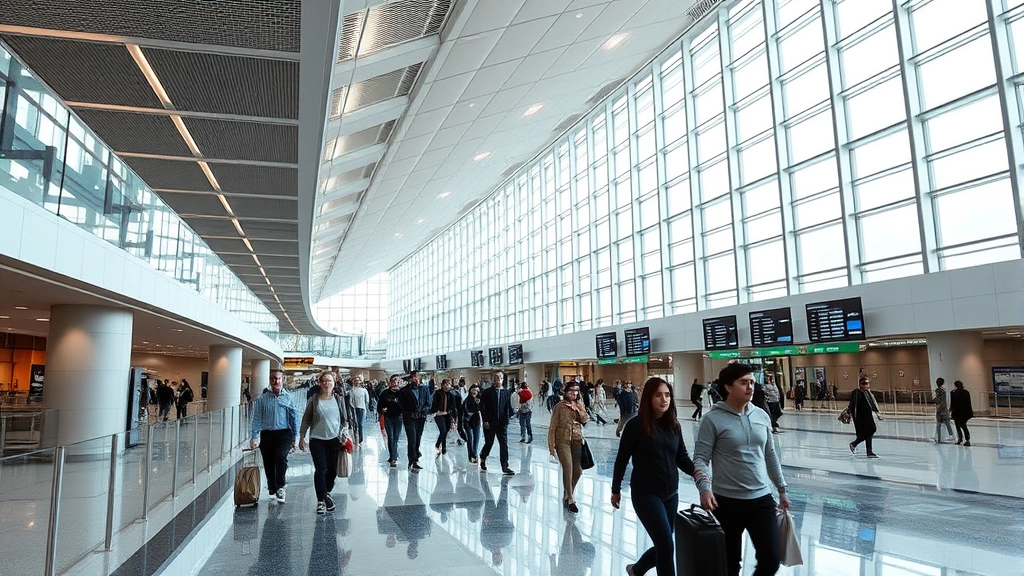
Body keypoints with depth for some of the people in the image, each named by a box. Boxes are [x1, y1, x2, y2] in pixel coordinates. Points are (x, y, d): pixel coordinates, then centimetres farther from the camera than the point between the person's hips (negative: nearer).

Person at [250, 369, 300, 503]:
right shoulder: (262, 399, 6)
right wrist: (254, 437, -5)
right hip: (267, 435, 2)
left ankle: (280, 487, -11)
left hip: (284, 434, -2)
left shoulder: (288, 399, 5)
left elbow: (294, 418, 6)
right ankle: (272, 489, 26)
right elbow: (256, 419, 3)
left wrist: (295, 437, 2)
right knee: (268, 464, 8)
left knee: (281, 456, -24)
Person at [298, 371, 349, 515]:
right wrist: (302, 437, 1)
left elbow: (344, 419, 9)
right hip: (317, 440, -2)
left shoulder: (338, 399, 4)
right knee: (320, 469, -5)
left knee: (333, 469, 8)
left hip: (335, 439, 2)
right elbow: (306, 420, 4)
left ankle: (327, 492, 32)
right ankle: (321, 500, 6)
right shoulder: (314, 400, -1)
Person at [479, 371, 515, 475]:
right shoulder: (487, 392, -4)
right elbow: (482, 407, -6)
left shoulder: (506, 393, 7)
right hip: (489, 424, -2)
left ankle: (505, 466, 2)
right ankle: (482, 460, 36)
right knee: (489, 443, 10)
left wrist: (510, 415, -6)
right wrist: (485, 421, -11)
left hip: (502, 424, 2)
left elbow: (508, 407, 11)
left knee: (504, 444, -3)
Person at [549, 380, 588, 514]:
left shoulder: (579, 406, 11)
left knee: (578, 471, 6)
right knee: (568, 469, -16)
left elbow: (584, 420, -3)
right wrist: (551, 447, -8)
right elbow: (552, 427, -5)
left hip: (577, 441, 5)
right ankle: (570, 500, -4)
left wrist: (576, 409, -14)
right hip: (563, 441, -5)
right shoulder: (560, 406, -4)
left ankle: (567, 494, 28)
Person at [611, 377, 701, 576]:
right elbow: (622, 459, -6)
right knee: (666, 545, -11)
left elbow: (682, 457, 5)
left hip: (671, 494, 6)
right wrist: (616, 490, 0)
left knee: (662, 545, 15)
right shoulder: (636, 425, -13)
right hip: (646, 494, -6)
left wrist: (695, 471, -16)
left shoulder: (674, 426, 3)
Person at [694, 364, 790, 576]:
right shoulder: (713, 419, -11)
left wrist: (781, 489, 18)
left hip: (762, 499, 4)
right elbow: (700, 458, -13)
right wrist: (704, 488, -28)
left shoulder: (762, 416, 5)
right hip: (727, 502, -4)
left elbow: (770, 456, 15)